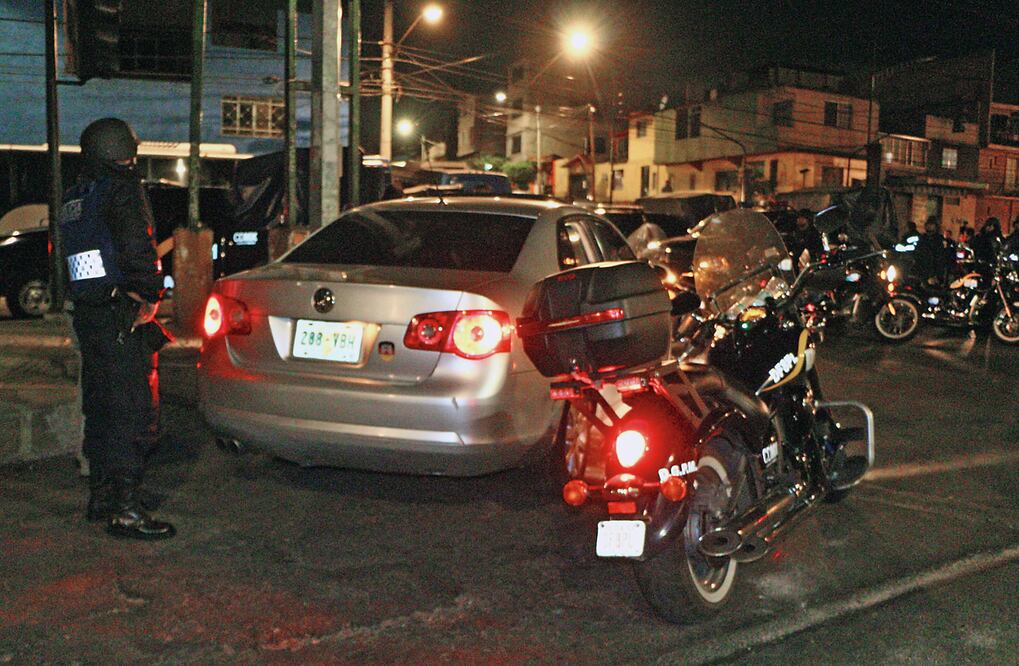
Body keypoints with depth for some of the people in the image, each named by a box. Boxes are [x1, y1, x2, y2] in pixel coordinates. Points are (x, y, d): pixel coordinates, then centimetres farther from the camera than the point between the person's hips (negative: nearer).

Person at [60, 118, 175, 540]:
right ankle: (125, 509, -6)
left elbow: (73, 255, 19)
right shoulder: (122, 189, -10)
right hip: (122, 317, -9)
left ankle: (100, 497, 26)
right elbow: (137, 247, -21)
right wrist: (151, 296, -11)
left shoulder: (74, 197, 17)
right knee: (134, 411, -6)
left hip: (87, 315, 9)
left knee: (100, 408, 17)